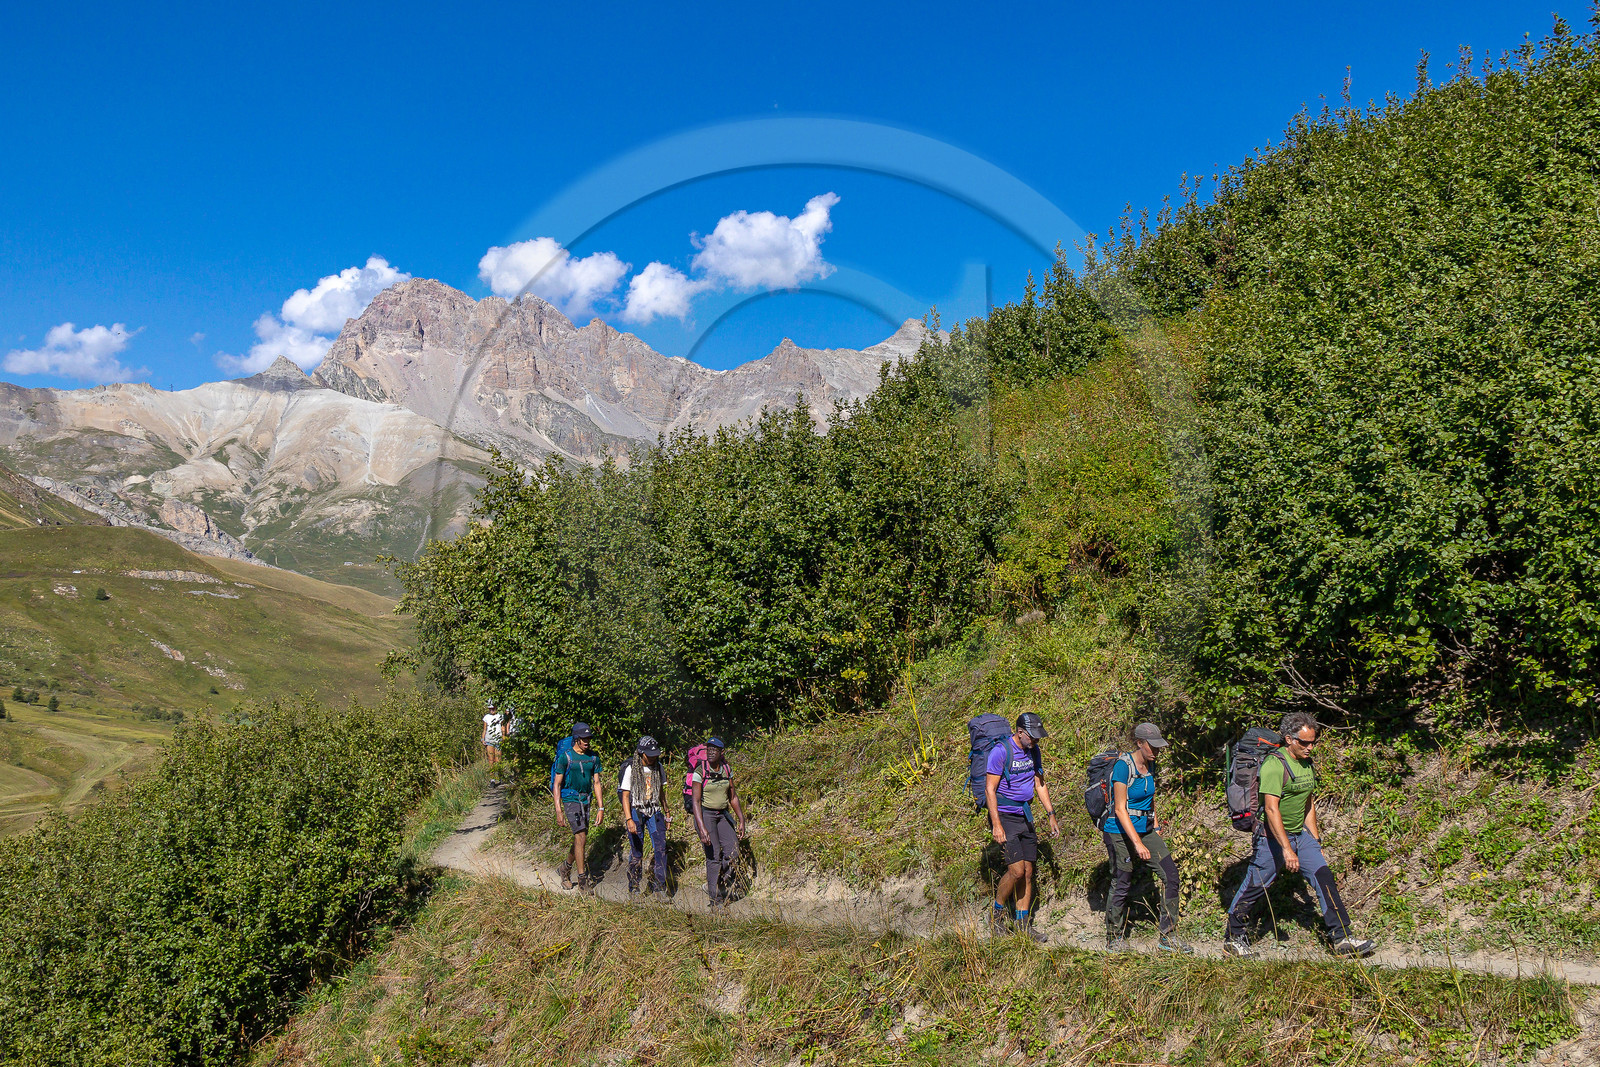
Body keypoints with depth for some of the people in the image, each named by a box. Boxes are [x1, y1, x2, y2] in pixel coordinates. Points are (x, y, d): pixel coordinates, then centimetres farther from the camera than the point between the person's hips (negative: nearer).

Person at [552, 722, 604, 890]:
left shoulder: (593, 757, 6)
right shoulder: (565, 757, -10)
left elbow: (596, 783, 8)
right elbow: (557, 784, -9)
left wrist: (600, 808, 3)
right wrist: (558, 811, -15)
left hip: (586, 800, 6)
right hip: (570, 799, -6)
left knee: (580, 839, 10)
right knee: (581, 837, -13)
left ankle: (566, 868, 33)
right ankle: (582, 880, -7)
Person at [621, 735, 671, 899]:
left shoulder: (658, 767, 4)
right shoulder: (631, 769, -10)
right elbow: (625, 796, -10)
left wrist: (667, 812, 17)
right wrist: (629, 820, -18)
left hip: (654, 812, 4)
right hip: (636, 812, -3)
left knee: (661, 847, -8)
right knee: (636, 851, 1)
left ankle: (659, 887, -1)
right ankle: (634, 889, 17)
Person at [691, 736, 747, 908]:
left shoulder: (727, 770, 3)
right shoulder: (700, 772, -13)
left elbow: (733, 797, 13)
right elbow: (696, 801, -16)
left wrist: (742, 820, 9)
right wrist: (702, 828, -24)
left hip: (722, 815, 5)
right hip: (705, 815, -5)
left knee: (733, 851, -7)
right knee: (714, 857, -9)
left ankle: (712, 885, 14)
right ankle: (717, 901, 2)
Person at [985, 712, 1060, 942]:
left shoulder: (1034, 751, 6)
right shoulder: (1000, 752, -16)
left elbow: (1039, 785, 18)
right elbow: (990, 789, -16)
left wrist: (1051, 815, 14)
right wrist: (996, 825, -20)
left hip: (1025, 817, 7)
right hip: (1005, 817, -7)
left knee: (1028, 873, 5)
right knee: (1017, 870, -14)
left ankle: (1023, 925, 14)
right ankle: (997, 915, 7)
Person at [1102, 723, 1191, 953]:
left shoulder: (1150, 765, 6)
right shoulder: (1123, 766, -18)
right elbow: (1120, 809, -21)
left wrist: (1156, 827, 18)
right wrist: (1138, 844, -25)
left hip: (1145, 829, 7)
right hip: (1120, 831, -7)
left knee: (1170, 874, -2)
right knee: (1122, 885, 0)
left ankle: (1168, 937, 7)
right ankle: (1114, 939, 18)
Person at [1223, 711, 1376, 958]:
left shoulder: (1307, 764, 8)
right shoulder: (1274, 765, -19)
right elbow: (1271, 808, -26)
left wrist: (1315, 839, 17)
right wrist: (1287, 849, -30)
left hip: (1300, 834, 8)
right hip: (1273, 836, -7)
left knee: (1324, 878, -5)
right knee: (1255, 887, 1)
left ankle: (1341, 938, 1)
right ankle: (1233, 938, 15)